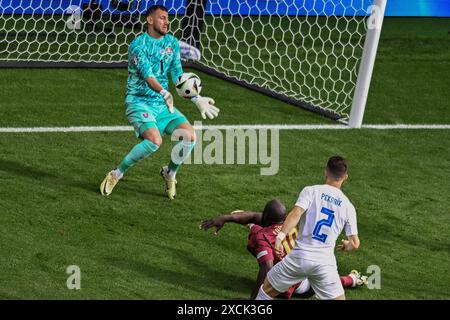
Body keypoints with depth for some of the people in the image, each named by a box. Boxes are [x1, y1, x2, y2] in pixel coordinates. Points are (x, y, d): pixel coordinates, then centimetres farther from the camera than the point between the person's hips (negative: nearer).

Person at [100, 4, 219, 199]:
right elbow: (147, 75, -28)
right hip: (138, 102, -6)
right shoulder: (138, 45, -14)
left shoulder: (172, 43, 8)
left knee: (189, 136, -13)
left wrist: (196, 99, 4)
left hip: (162, 103, 6)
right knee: (154, 140, -31)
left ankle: (170, 174, 13)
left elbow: (178, 76, 13)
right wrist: (164, 93, -45)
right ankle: (115, 175, -14)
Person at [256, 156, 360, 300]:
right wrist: (346, 245, 29)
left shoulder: (311, 191, 1)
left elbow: (295, 214, -16)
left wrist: (280, 237, -23)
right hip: (325, 262, 1)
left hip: (300, 256, -1)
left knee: (267, 289, 17)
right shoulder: (348, 207, 7)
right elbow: (355, 244, 7)